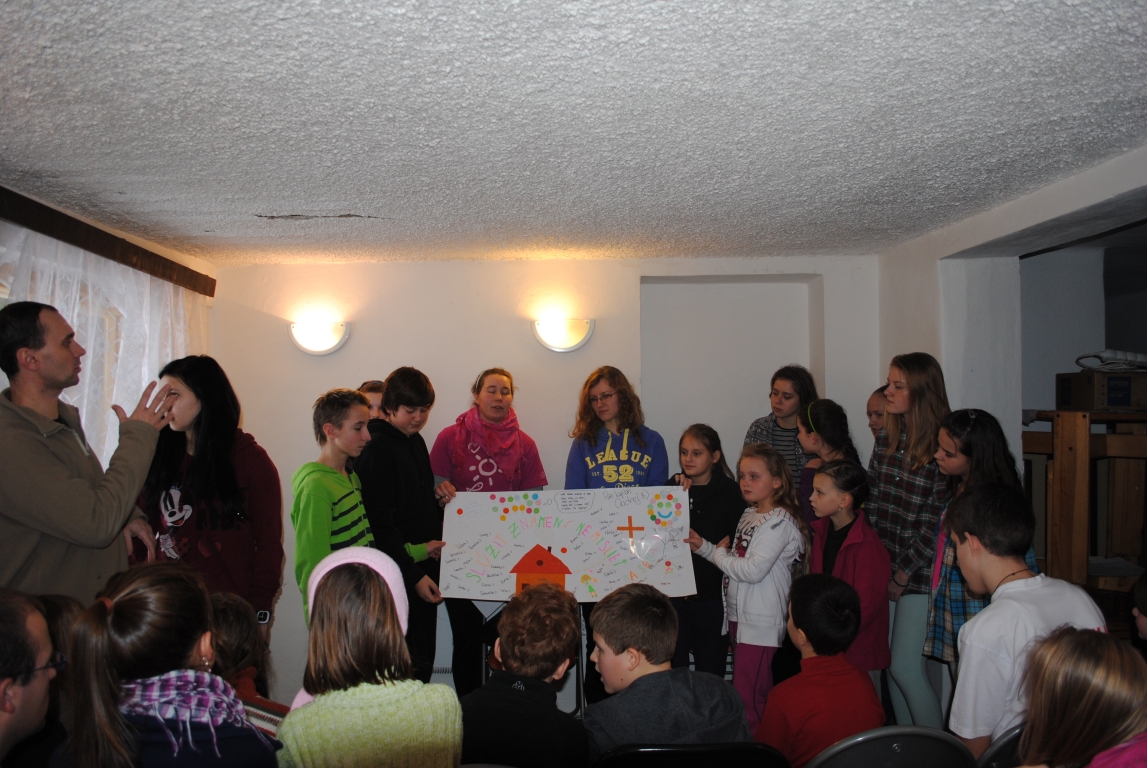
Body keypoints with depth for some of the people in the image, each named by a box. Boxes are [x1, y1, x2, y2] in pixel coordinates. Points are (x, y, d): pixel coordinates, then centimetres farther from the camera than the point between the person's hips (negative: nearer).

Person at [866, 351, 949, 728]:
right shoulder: (886, 439, 6)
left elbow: (937, 522, -14)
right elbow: (871, 500, 8)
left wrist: (904, 574, -11)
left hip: (918, 574, -6)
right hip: (882, 569, 6)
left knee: (905, 668, -3)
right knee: (890, 665, 13)